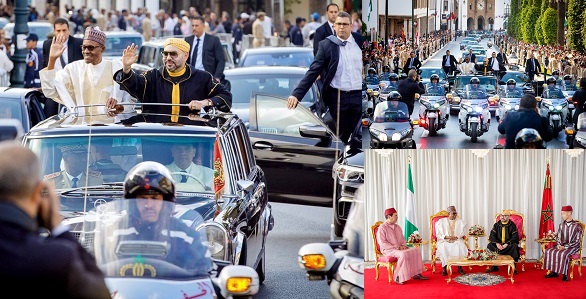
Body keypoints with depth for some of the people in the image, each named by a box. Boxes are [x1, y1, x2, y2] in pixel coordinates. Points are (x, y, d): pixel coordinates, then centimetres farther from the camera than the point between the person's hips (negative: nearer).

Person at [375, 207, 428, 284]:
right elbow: (382, 243, -17)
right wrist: (397, 247, -19)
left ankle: (415, 274, -9)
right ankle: (399, 277, -29)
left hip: (399, 248, 8)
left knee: (416, 250, -9)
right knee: (403, 254, -35)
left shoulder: (397, 227, 16)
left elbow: (402, 239, 25)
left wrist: (403, 245, 0)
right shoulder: (382, 228, -10)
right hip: (388, 250, -8)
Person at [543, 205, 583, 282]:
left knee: (563, 254, -36)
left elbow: (577, 241, -13)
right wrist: (558, 245, -9)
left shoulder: (577, 226, -11)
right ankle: (554, 272, -11)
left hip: (573, 247, -6)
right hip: (562, 245, 6)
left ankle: (565, 274, -24)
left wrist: (565, 247, -20)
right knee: (548, 251, -17)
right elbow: (558, 238, 14)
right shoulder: (561, 225, 7)